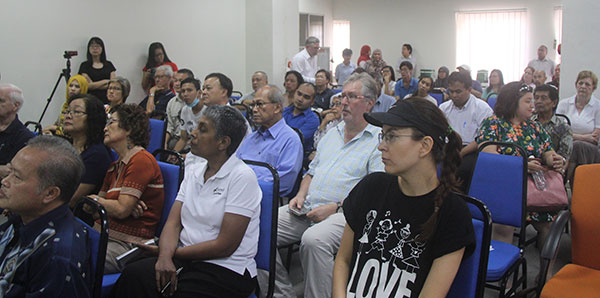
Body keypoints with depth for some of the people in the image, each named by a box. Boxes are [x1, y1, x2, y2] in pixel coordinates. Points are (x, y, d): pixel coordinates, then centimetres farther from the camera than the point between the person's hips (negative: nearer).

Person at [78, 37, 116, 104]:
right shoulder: (85, 65, 8)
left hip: (107, 100, 2)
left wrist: (95, 85, -3)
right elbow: (88, 85, -2)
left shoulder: (109, 64, 14)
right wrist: (105, 81, 0)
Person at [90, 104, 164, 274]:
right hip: (107, 237, 8)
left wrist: (95, 199, 4)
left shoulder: (142, 160, -9)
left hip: (128, 245, -8)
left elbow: (121, 209, -15)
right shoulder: (114, 167, 21)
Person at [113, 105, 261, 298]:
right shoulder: (193, 170, 13)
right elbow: (173, 222, 6)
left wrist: (173, 253, -8)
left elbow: (225, 245, -14)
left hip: (227, 270, -5)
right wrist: (165, 255, -15)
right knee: (133, 275, -24)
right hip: (186, 259, 6)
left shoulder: (242, 177, -10)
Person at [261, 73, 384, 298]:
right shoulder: (332, 134, 21)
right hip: (308, 209, 7)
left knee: (313, 239, -37)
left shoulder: (379, 140, -4)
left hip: (345, 213, -7)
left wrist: (336, 207, -17)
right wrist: (301, 195, 7)